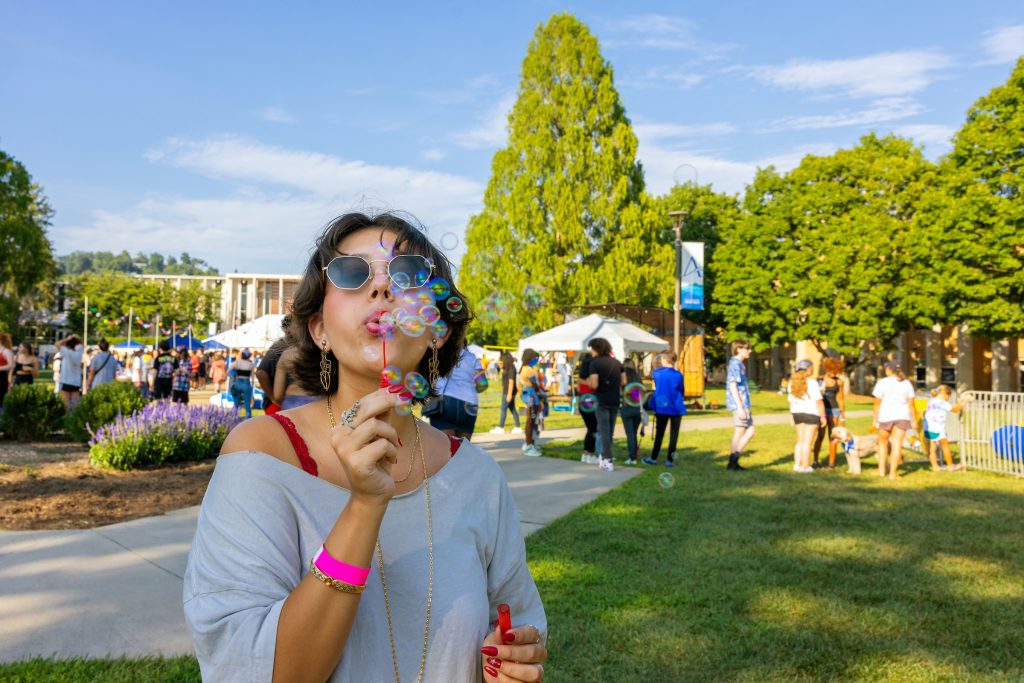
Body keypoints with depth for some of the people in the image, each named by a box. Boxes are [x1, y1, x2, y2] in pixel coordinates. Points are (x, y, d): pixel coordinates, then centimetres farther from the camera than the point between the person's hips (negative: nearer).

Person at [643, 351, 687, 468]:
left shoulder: (656, 373, -3)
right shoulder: (678, 375, -10)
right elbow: (682, 391, 2)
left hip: (661, 407, 2)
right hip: (675, 408, -2)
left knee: (659, 434, 13)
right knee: (673, 435, 6)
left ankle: (653, 458, 18)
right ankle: (669, 460, 5)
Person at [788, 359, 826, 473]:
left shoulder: (792, 383, 6)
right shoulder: (812, 383, -13)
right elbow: (819, 401, -15)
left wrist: (792, 415, 17)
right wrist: (823, 416, -10)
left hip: (797, 413, 6)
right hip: (811, 414, -6)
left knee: (800, 441, 15)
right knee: (807, 442, -1)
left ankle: (797, 465, 14)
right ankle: (805, 466, 2)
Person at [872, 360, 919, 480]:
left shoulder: (882, 382, -3)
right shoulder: (906, 383, 4)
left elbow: (877, 403, -5)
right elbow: (911, 404, 1)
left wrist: (875, 419, 1)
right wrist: (914, 420, 7)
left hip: (885, 416, -1)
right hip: (902, 416, 1)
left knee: (882, 443, 16)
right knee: (897, 444, 1)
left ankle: (881, 470, 16)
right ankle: (893, 473, -1)